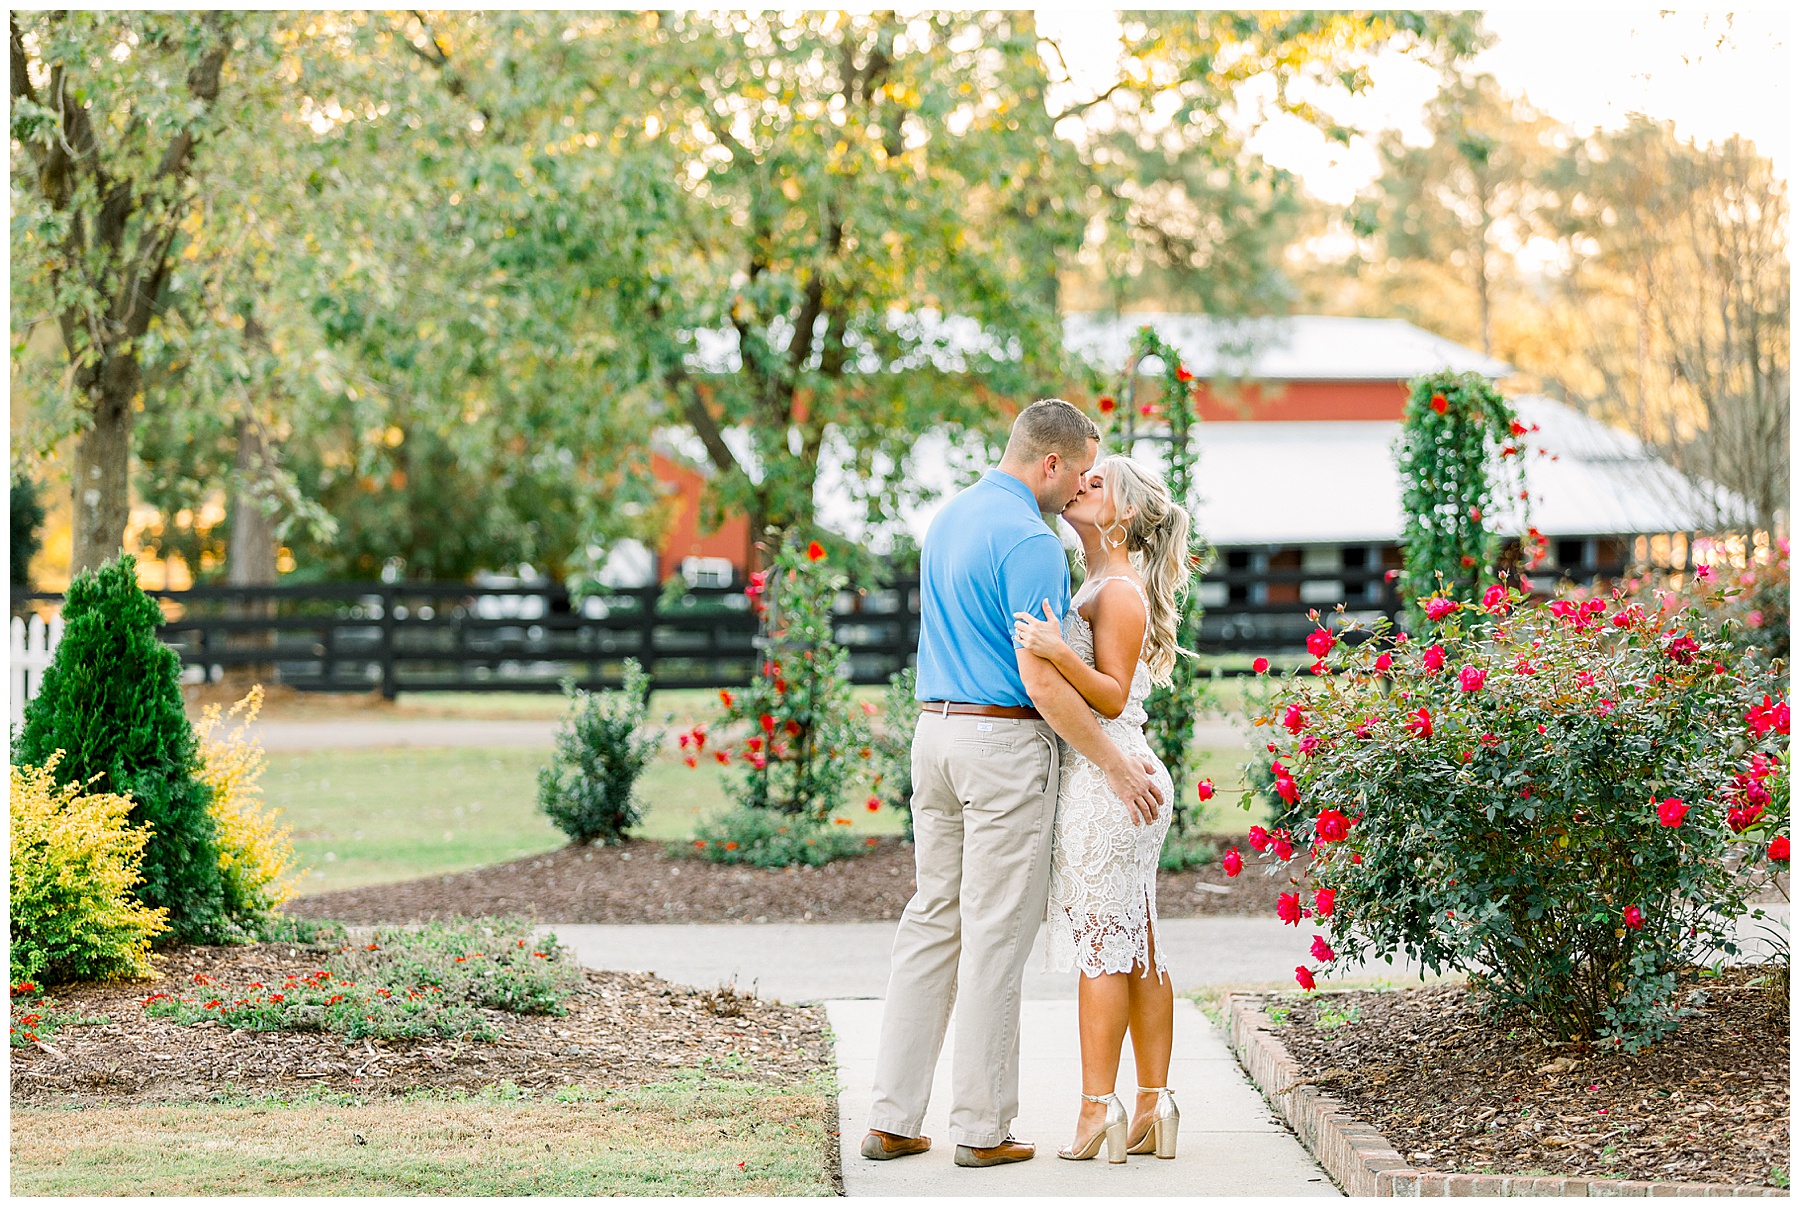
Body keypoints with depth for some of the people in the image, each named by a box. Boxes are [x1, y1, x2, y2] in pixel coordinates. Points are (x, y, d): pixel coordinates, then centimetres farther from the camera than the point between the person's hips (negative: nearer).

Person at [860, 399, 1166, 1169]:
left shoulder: (949, 519, 13)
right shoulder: (1030, 541, -16)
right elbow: (1041, 681, -20)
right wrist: (1114, 767, -13)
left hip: (936, 731, 8)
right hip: (1007, 741, -8)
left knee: (931, 921, 11)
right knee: (995, 938, -2)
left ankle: (893, 1120, 10)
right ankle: (982, 1127, 2)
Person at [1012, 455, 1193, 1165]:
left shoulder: (1120, 591, -10)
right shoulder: (1098, 587, 19)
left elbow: (1111, 696, -17)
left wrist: (1058, 654, -30)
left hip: (1105, 779, -10)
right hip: (1119, 778, 10)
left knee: (1099, 943, -8)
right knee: (1135, 944, 7)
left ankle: (1099, 1108, -7)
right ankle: (1154, 1107, 8)